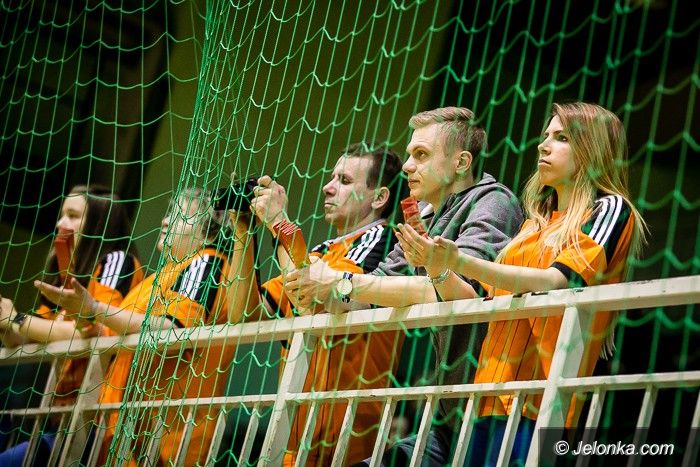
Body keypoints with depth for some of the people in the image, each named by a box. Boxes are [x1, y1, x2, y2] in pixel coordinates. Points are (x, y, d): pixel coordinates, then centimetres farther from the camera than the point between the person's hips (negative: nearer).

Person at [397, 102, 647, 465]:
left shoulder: (610, 209, 3)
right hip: (496, 395, 7)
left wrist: (459, 263, -19)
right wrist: (437, 265, 5)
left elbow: (556, 282, -13)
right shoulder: (535, 224, 24)